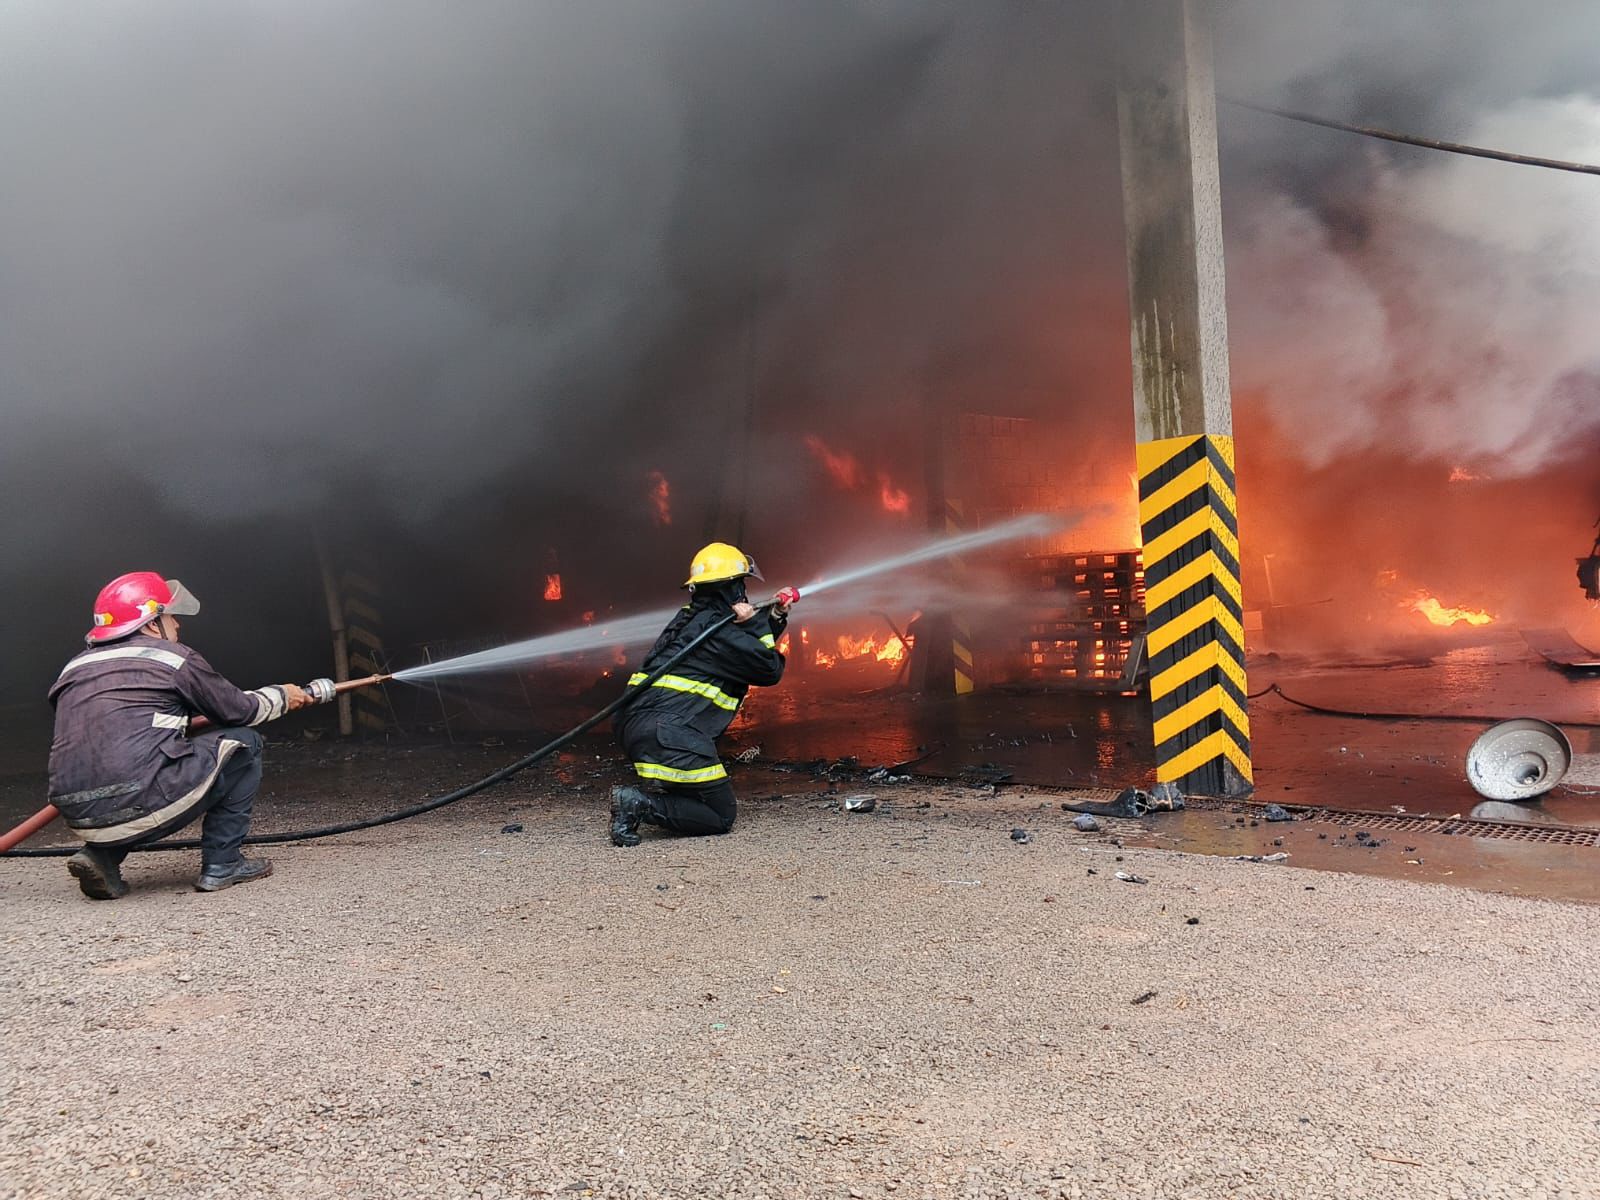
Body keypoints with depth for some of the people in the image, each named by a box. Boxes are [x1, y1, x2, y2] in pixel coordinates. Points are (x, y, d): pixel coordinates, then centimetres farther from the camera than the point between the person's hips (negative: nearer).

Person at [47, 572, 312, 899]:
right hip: (143, 806, -7)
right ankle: (221, 864, 10)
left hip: (80, 820, 7)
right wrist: (281, 696, 32)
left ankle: (101, 855, 14)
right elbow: (239, 711, 13)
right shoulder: (172, 657, 4)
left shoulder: (73, 669, 19)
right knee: (243, 743, 12)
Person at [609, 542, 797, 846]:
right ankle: (641, 804, -16)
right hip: (672, 735, -10)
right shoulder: (720, 631, -6)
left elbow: (746, 647, 33)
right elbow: (771, 669, 1)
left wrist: (774, 618, 25)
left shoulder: (689, 618, 22)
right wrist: (755, 623, 7)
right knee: (721, 816, -1)